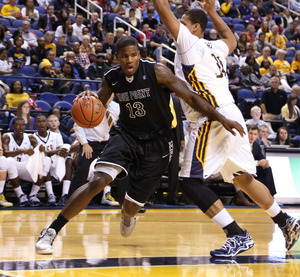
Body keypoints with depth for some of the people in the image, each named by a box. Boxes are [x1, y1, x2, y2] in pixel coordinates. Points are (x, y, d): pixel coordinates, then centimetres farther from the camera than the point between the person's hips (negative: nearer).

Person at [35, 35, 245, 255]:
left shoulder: (156, 71, -17)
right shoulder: (112, 78, -6)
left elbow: (191, 97, -17)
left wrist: (222, 119, -25)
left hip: (156, 143, -1)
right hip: (126, 135, 2)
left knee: (132, 207, 2)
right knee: (98, 180, -25)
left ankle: (128, 216, 46)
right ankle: (50, 232, -19)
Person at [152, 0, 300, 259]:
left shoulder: (190, 42, -3)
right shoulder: (216, 47, 19)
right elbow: (231, 39, 44)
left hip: (214, 119, -9)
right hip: (232, 116, 9)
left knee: (191, 182, -11)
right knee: (242, 178, 22)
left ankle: (238, 235, -17)